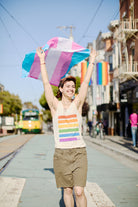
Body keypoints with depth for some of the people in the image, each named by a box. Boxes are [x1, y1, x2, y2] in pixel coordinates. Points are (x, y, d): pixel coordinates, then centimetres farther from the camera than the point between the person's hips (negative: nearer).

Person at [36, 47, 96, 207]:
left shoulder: (77, 104, 5)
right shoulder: (55, 105, 3)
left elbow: (86, 81, 6)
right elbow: (46, 83, 2)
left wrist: (92, 61, 10)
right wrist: (42, 60, 5)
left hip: (79, 152, 0)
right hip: (61, 153, 0)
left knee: (79, 192, -7)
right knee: (67, 190, 8)